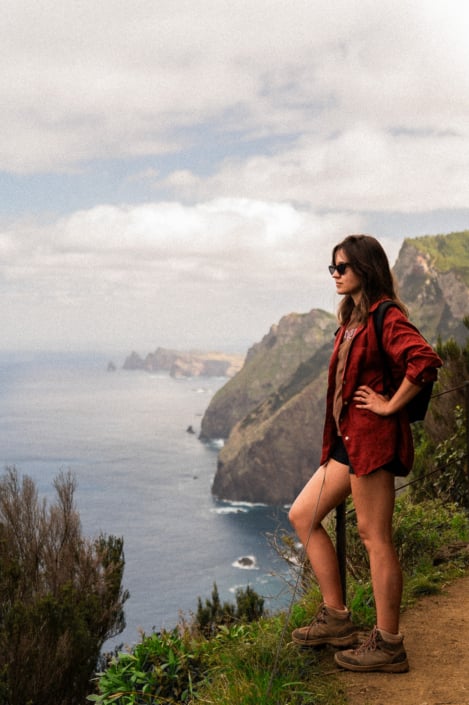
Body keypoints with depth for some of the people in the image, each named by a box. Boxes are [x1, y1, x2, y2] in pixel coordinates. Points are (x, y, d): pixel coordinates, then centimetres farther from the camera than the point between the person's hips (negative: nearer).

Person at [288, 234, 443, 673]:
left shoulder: (386, 316, -12)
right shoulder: (353, 318, 17)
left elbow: (425, 360, -29)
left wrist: (390, 405, -18)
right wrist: (337, 434, 17)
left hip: (373, 437, -10)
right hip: (346, 437, 10)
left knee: (374, 536, -5)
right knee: (302, 515, 11)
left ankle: (388, 645, 6)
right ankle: (336, 619, 18)